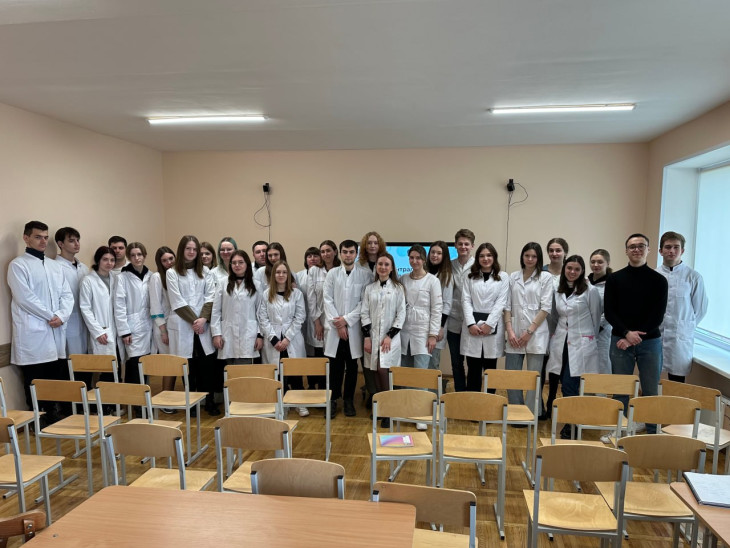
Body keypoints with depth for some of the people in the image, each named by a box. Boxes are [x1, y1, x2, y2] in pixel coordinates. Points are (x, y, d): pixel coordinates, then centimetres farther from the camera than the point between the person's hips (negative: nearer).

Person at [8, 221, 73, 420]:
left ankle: (55, 417, 19)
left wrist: (61, 316, -7)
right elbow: (25, 298, -13)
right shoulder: (18, 265, -2)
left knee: (57, 379, 8)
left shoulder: (55, 266, 16)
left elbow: (67, 294, 10)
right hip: (33, 333, -5)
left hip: (56, 332, 5)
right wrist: (50, 315, -11)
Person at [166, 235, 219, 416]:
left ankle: (209, 401, 9)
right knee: (188, 365, 2)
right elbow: (177, 302, -5)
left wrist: (203, 318, -11)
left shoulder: (204, 271, 12)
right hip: (183, 326, -2)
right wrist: (194, 320, -10)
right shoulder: (172, 273, 2)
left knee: (205, 364, 1)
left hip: (203, 324, 2)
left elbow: (210, 296, 3)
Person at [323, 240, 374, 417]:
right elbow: (327, 300, 0)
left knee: (352, 365, 8)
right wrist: (337, 324, -8)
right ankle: (333, 399, 17)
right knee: (335, 365, 4)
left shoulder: (366, 274, -1)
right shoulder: (332, 274, 4)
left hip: (354, 327, -1)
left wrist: (346, 319, -11)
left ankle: (349, 400, 22)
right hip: (334, 327, 1)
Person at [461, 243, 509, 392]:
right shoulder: (470, 277, 11)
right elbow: (466, 301, 2)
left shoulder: (503, 278, 7)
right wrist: (471, 323, -10)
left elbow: (501, 302, -1)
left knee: (490, 367, 5)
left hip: (492, 327, -1)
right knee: (473, 368, 3)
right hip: (472, 326, 1)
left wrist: (489, 324, -11)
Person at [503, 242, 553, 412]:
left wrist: (530, 331, -9)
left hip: (536, 333, -3)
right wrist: (509, 330, -3)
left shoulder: (546, 277, 2)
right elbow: (507, 305, 7)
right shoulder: (513, 277, 10)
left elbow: (545, 307, -4)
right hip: (515, 334, 3)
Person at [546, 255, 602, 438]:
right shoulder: (557, 291, 8)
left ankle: (570, 425, 3)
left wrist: (590, 339, 11)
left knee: (569, 386, -9)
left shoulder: (590, 291, -5)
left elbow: (596, 319, 3)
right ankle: (570, 421, 19)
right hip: (560, 343, 4)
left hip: (581, 345, -4)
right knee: (566, 386, 7)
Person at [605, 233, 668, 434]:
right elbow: (609, 312, -1)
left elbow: (658, 315, -3)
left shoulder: (658, 280, 3)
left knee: (651, 391, 5)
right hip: (621, 341, 0)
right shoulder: (614, 279, 4)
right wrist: (627, 333, -15)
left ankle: (653, 433, 18)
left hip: (650, 342, 0)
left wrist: (635, 337, -12)